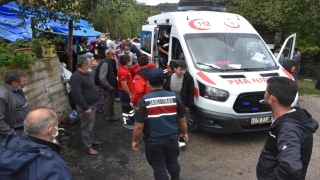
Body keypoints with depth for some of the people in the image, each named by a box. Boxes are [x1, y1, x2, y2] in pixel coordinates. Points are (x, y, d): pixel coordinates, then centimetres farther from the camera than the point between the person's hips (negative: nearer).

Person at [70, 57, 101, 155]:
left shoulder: (85, 74, 10)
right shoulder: (76, 76, -22)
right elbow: (77, 94, -27)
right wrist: (86, 107, -26)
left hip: (92, 104, 10)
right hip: (86, 107, -10)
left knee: (91, 125, 23)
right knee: (87, 127, 1)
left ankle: (91, 140, 39)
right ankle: (88, 148, 13)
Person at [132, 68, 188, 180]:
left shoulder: (144, 101, -17)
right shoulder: (174, 97, -7)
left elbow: (139, 126, -16)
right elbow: (182, 119, 2)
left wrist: (135, 140, 1)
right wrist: (184, 133, 19)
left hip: (153, 140, -3)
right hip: (172, 137, 4)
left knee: (159, 167, 13)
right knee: (173, 162, 26)